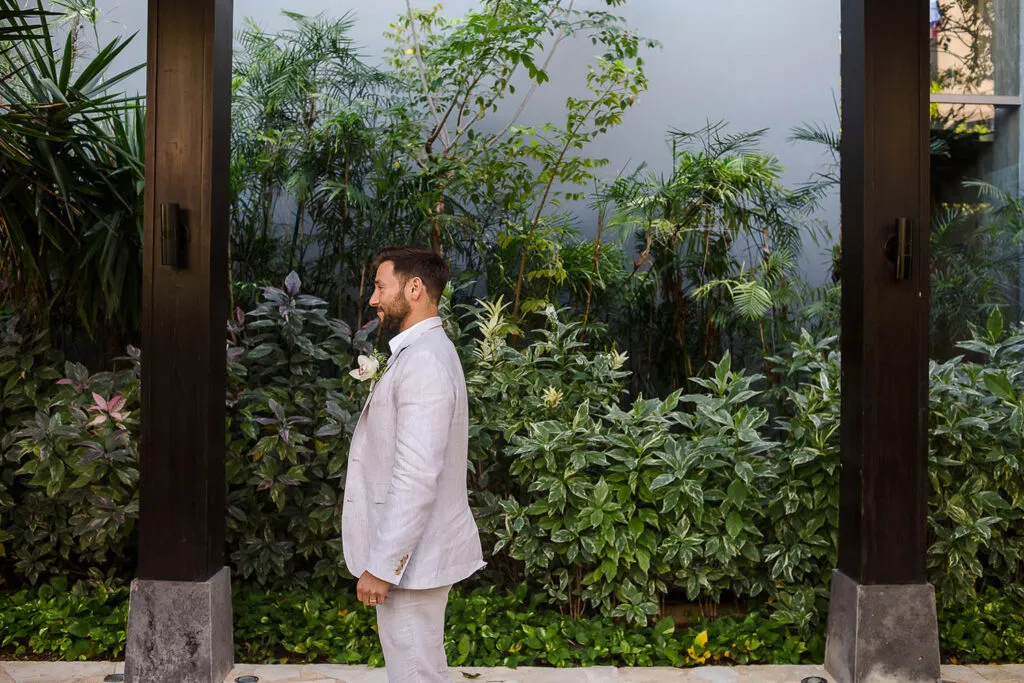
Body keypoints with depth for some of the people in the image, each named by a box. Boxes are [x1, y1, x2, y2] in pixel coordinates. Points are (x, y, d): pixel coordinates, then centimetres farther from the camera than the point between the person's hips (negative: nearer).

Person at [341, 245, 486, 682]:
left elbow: (416, 476, -26)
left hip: (408, 555, -10)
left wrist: (381, 564, -22)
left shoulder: (423, 362, -21)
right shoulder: (421, 351, 12)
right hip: (412, 548, 10)